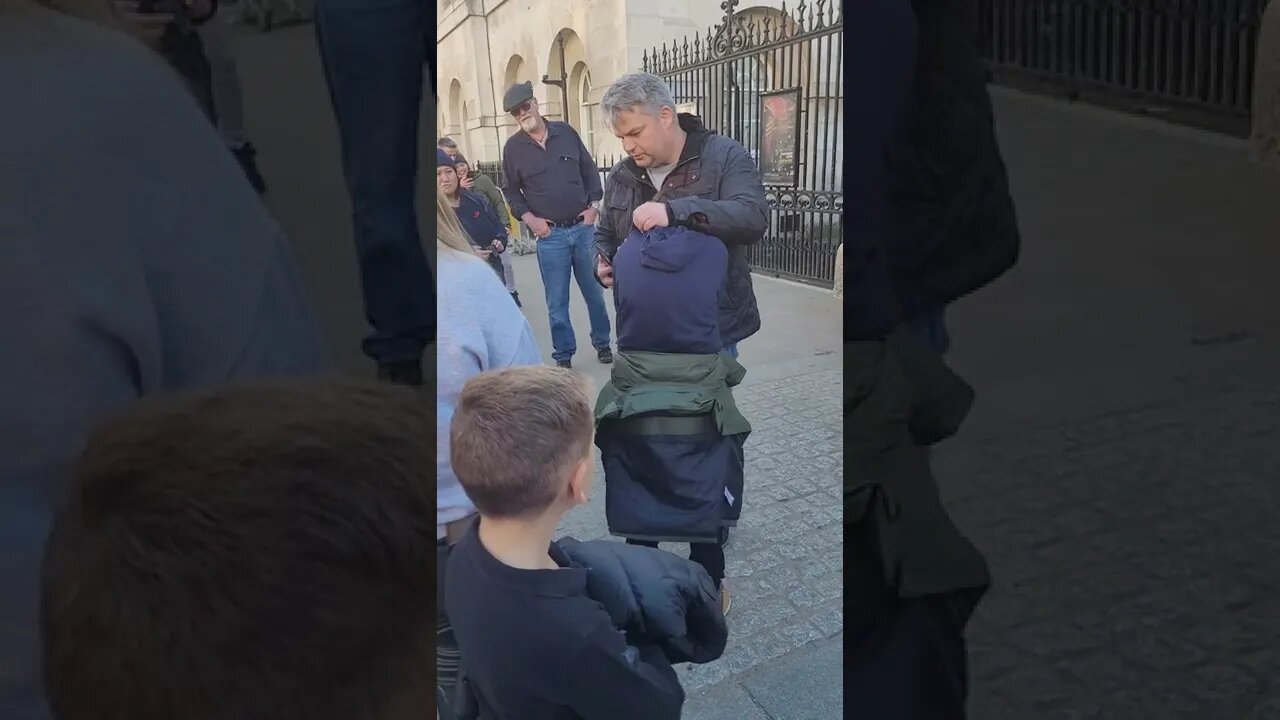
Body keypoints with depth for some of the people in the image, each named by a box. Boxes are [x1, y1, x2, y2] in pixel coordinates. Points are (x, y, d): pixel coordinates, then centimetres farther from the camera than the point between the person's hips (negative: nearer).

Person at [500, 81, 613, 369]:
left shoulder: (566, 132, 3)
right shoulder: (513, 148, 0)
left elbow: (589, 170, 9)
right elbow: (511, 191, 7)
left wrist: (593, 206, 0)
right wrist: (529, 218, -7)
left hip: (583, 228, 1)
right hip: (549, 234, -1)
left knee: (595, 291, 11)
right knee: (557, 302, 3)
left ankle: (602, 343, 29)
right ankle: (563, 356, 16)